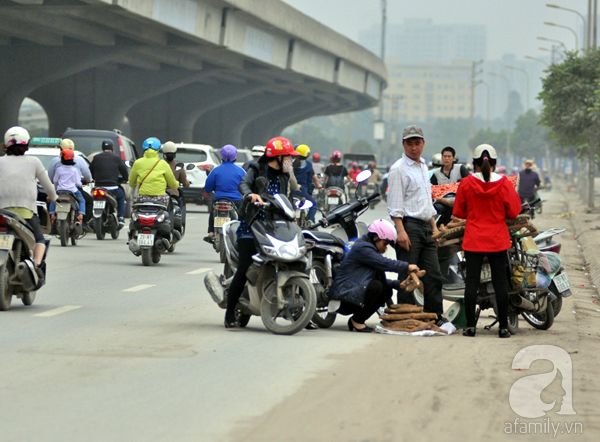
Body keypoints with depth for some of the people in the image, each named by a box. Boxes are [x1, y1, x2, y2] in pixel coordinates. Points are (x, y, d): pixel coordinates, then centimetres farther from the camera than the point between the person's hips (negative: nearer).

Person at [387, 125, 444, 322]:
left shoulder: (423, 167, 19)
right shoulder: (399, 169, -6)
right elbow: (395, 204, -12)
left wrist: (433, 225, 20)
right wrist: (401, 231, -20)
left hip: (426, 227, 8)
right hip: (409, 226, -8)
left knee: (433, 276, 6)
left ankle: (435, 318, 10)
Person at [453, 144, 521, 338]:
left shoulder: (466, 184, -5)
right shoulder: (504, 184, -6)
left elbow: (458, 212, 3)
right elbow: (513, 212, -3)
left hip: (473, 240, 0)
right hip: (497, 240, 0)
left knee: (471, 281, 3)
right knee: (500, 281, 4)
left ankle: (470, 326, 1)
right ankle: (503, 327, 4)